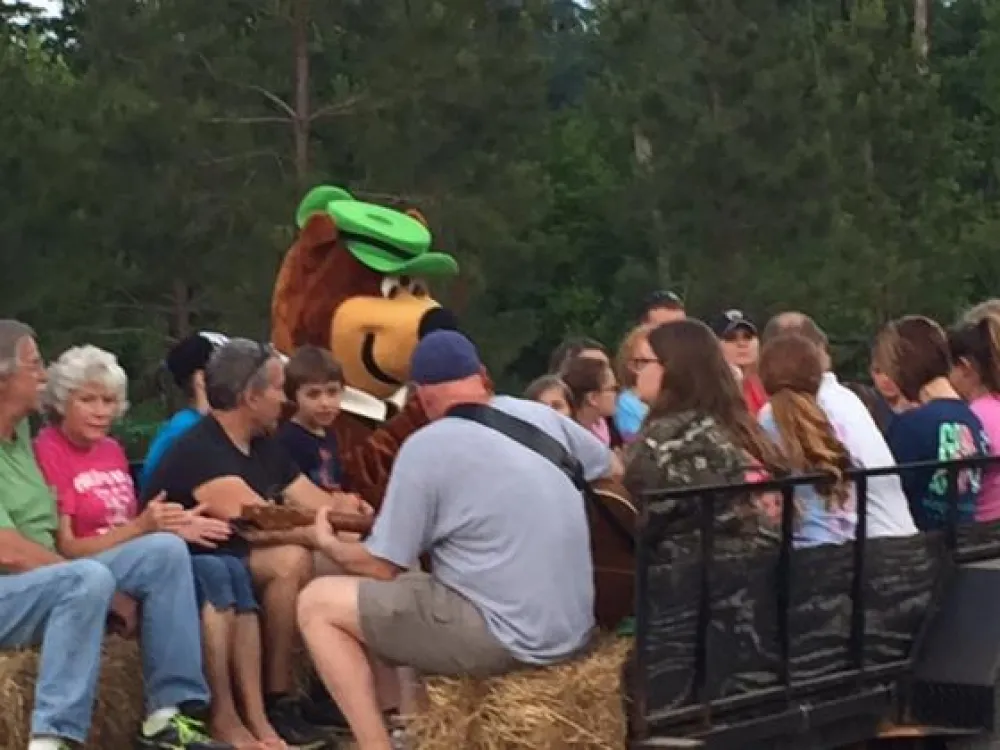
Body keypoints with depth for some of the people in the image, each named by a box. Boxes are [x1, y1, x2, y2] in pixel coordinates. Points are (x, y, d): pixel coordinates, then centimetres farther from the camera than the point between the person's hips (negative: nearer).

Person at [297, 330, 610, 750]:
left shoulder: (426, 446, -12)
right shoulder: (540, 414, 5)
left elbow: (383, 568, -6)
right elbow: (610, 471, 23)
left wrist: (331, 546, 14)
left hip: (506, 636, -7)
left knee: (317, 603, 1)